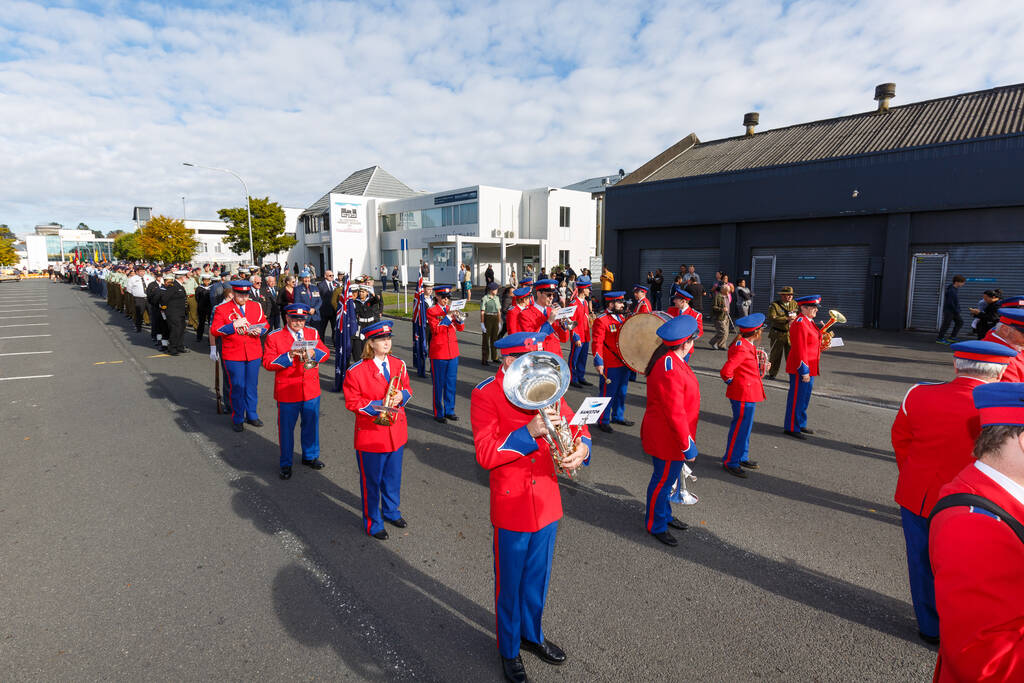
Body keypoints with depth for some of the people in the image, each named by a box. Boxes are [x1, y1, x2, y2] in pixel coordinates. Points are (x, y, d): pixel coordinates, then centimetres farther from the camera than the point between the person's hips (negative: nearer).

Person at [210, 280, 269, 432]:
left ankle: (252, 415, 25)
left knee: (252, 386, 11)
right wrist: (234, 325, -19)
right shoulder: (222, 309, -3)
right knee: (237, 387, 3)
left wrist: (260, 330, -7)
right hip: (233, 356, -3)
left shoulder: (256, 307, 6)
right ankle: (237, 419, 17)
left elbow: (265, 323, 15)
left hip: (254, 354, 3)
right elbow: (214, 330, -6)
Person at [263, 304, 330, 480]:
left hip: (311, 389, 3)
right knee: (286, 428, 7)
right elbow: (267, 362, -9)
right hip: (287, 391, -3)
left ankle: (310, 456, 34)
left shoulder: (313, 333, 6)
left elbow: (325, 352, 4)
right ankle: (286, 464, 22)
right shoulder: (274, 337, -4)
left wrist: (313, 353, -16)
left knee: (311, 424, 15)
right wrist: (289, 357, -22)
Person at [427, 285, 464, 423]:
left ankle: (450, 410, 23)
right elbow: (436, 329, -17)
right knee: (439, 384, 4)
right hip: (438, 352, -5)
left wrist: (457, 317, -15)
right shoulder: (431, 311, -5)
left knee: (451, 383, 11)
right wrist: (448, 317, -22)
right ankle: (438, 413, 15)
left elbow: (461, 328, 4)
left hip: (453, 351, 5)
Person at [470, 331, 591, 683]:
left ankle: (532, 633, 49)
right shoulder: (485, 394, -15)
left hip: (547, 502, 5)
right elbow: (486, 454, -22)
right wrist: (528, 432, -31)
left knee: (538, 579, 24)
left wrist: (581, 447, -18)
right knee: (509, 584, 15)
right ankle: (509, 649, 40)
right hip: (511, 507, -5)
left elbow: (575, 424, 4)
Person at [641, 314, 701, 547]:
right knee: (663, 480, 8)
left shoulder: (671, 360, 2)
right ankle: (656, 526, 27)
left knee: (666, 477, 25)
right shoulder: (670, 370, -31)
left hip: (668, 436, 10)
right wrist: (688, 447, -21)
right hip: (668, 439, -10)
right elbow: (675, 414, -28)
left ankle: (665, 515, 44)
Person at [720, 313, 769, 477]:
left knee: (745, 426, 20)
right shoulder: (741, 349, -24)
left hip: (749, 394, 10)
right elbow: (726, 371, -29)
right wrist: (732, 382, -14)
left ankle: (742, 457, 34)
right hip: (744, 395, -10)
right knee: (740, 427, 0)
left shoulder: (746, 345, 8)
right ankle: (730, 462, 11)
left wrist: (758, 366, 7)